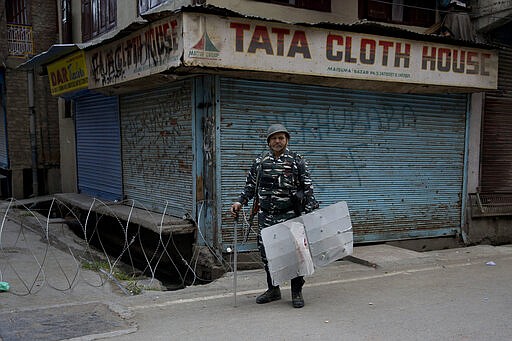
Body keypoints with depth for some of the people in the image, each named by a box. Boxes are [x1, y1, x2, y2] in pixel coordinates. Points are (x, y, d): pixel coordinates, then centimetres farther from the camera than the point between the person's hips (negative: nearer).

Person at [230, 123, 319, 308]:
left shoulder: (297, 161, 0)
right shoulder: (259, 162, 9)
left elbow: (307, 188, 0)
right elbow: (250, 186, 17)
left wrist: (310, 213, -7)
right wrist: (240, 202, 3)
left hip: (289, 216, -3)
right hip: (266, 216, 4)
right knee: (266, 253, 9)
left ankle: (297, 292, 14)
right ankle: (273, 290, 25)